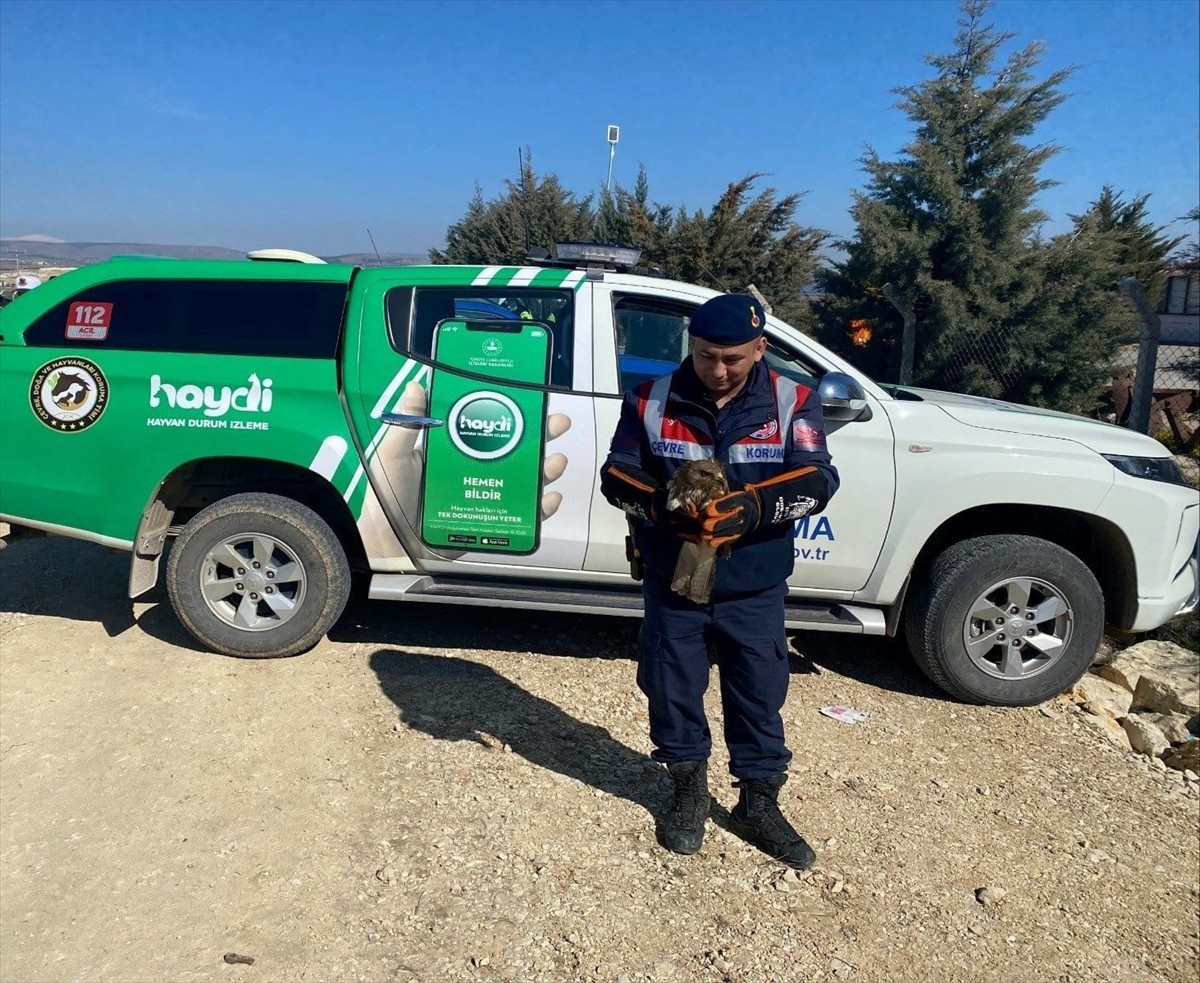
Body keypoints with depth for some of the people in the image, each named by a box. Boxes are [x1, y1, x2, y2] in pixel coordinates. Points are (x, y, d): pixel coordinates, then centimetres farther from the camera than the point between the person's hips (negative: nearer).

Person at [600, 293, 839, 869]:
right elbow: (616, 475, -3)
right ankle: (690, 792, 36)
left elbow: (817, 479, -14)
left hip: (755, 591, 0)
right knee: (673, 691, 12)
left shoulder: (792, 403, -6)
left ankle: (759, 806, 30)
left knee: (760, 697, 10)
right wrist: (661, 504, -25)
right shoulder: (651, 401, -4)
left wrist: (750, 508, -32)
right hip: (672, 585, 1)